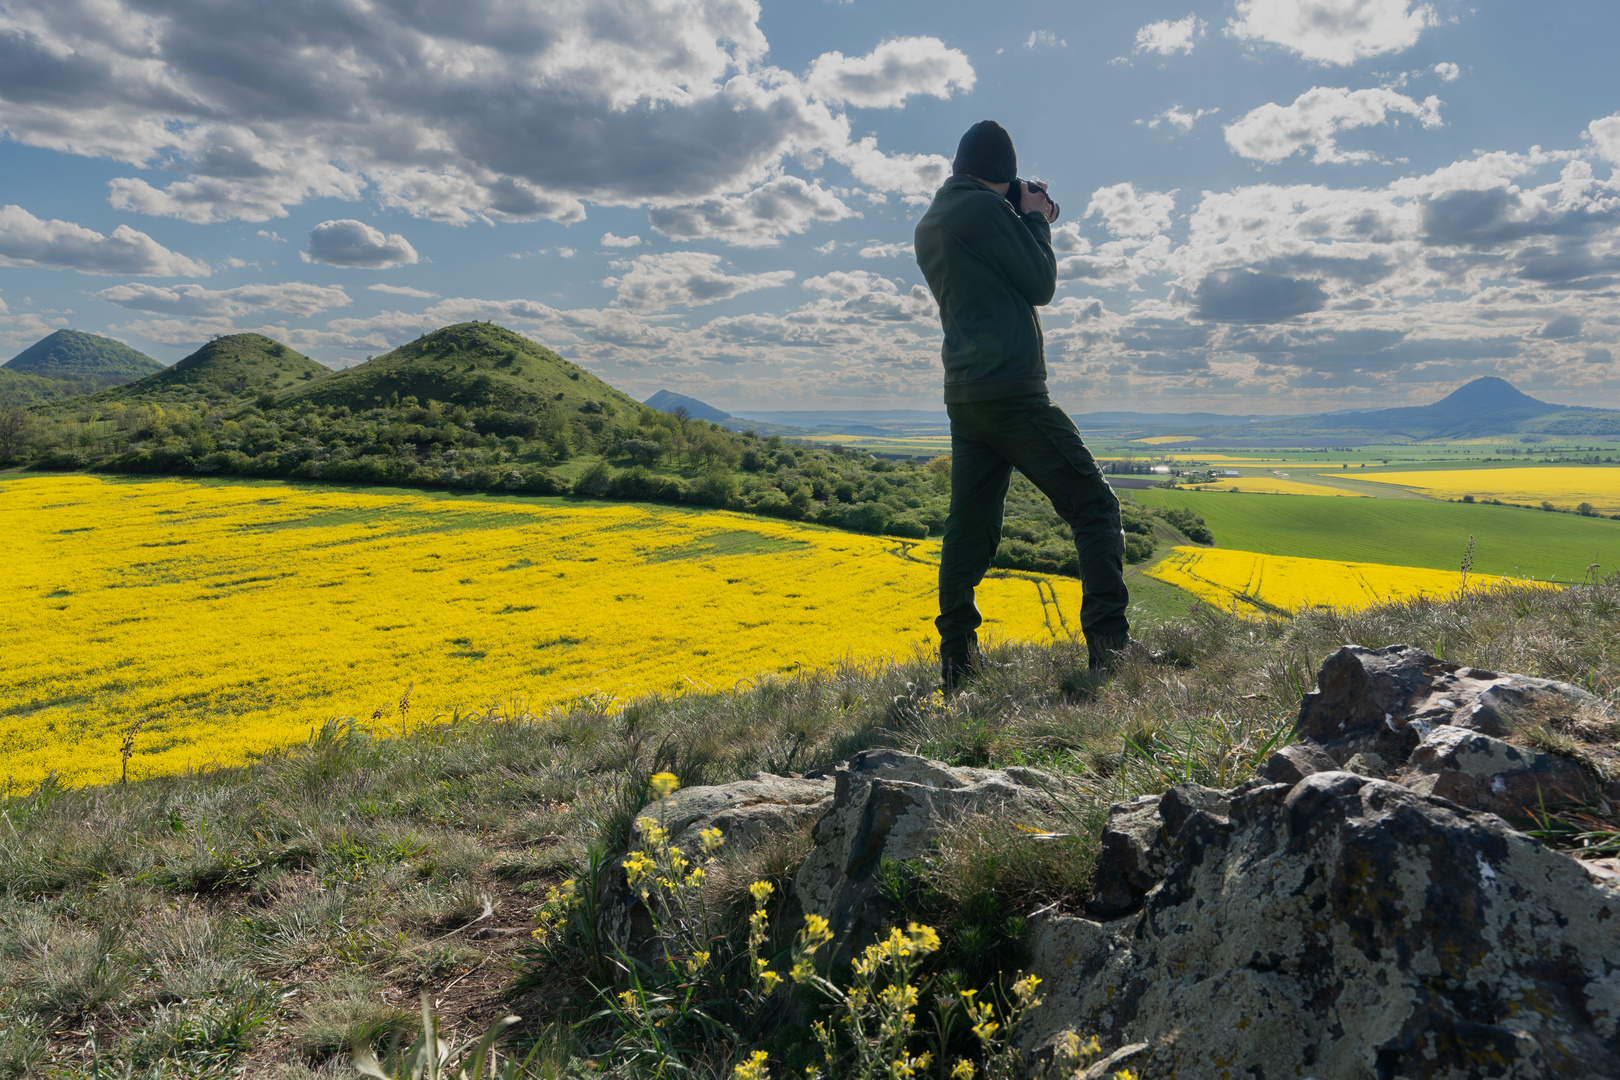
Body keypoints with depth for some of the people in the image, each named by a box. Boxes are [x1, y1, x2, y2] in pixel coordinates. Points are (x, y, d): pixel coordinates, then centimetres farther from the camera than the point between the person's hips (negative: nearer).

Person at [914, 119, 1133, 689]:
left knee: (971, 525, 8)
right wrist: (1035, 220, 8)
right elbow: (1041, 286, -5)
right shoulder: (984, 207, -8)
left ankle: (957, 661, 8)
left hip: (963, 397, 9)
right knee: (1094, 506, -2)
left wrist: (1029, 225, 22)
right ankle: (1109, 644, -7)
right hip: (1012, 391, -8)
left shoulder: (928, 225, 19)